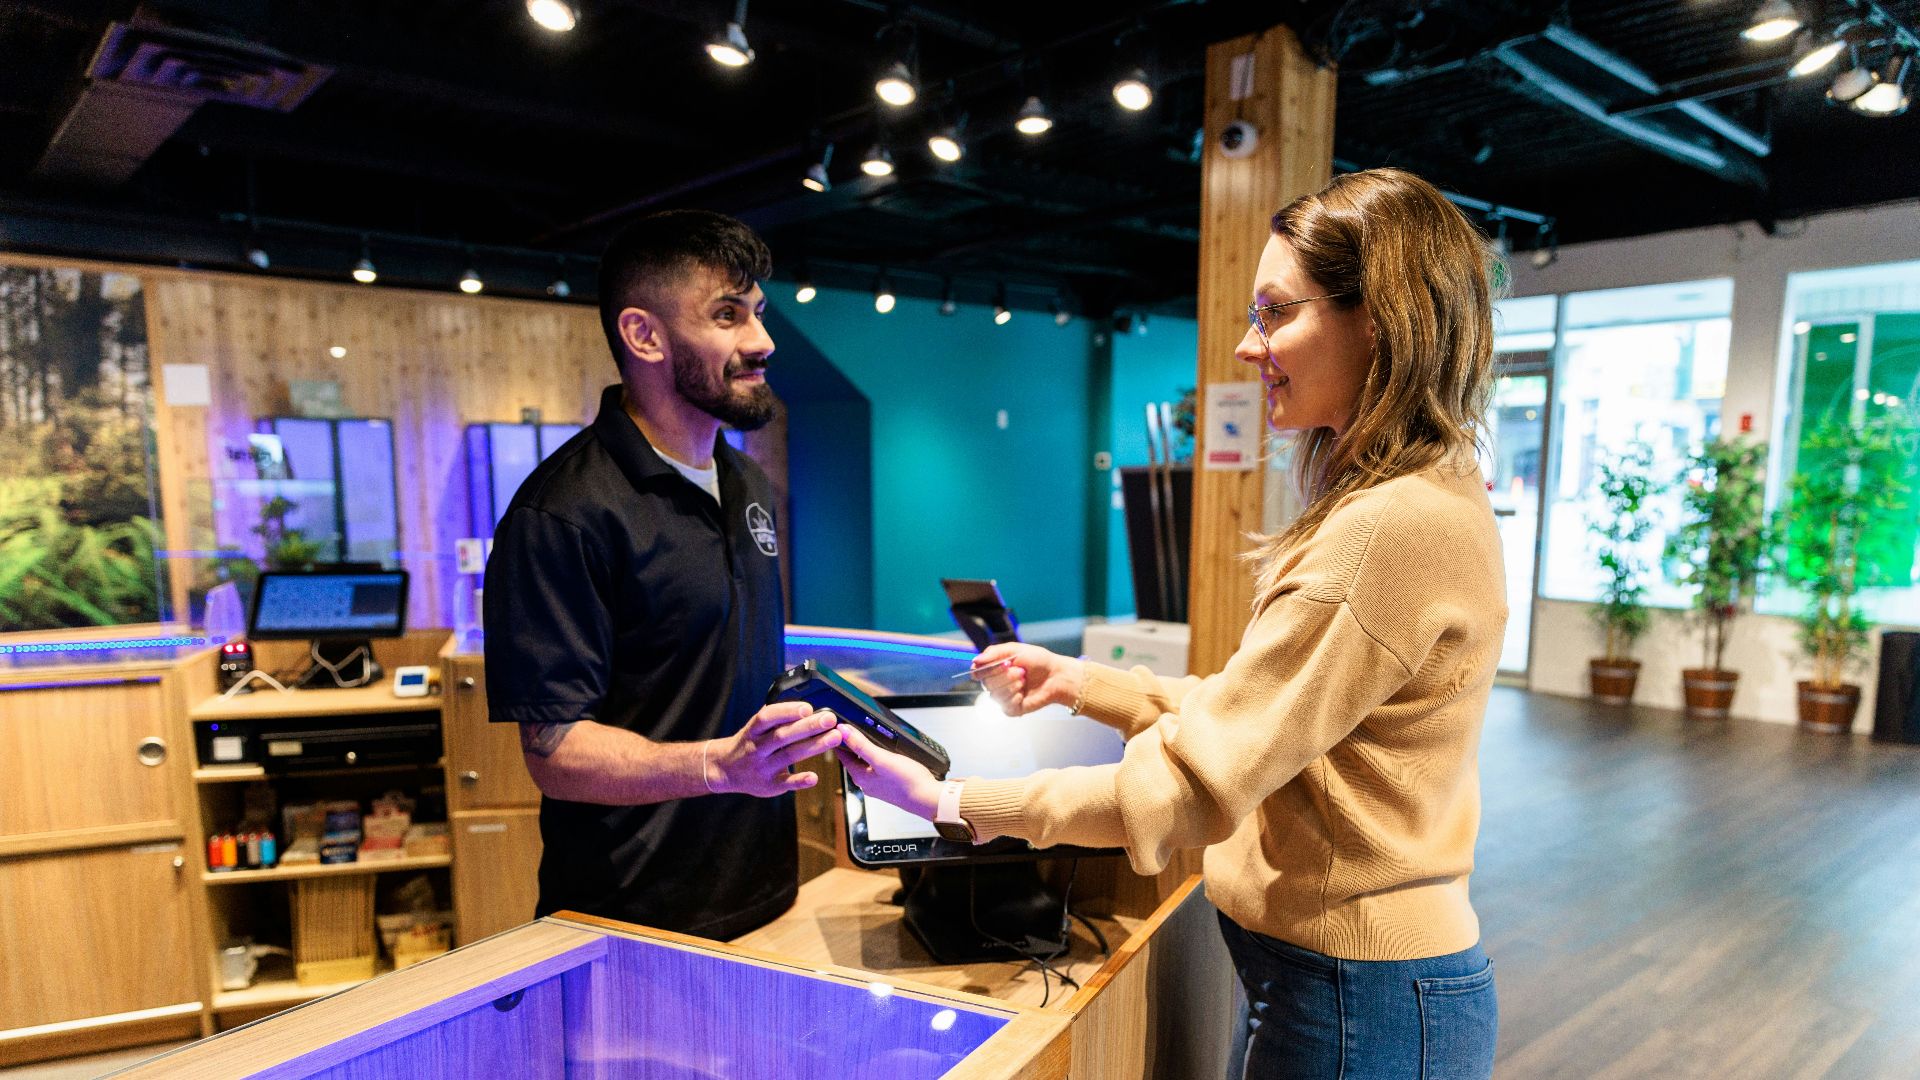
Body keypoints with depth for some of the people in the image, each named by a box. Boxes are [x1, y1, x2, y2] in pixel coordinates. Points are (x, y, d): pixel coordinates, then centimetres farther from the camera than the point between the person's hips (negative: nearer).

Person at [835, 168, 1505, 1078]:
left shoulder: (1393, 528, -26)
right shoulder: (1423, 502, 7)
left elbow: (1194, 782, -25)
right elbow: (1246, 712, 8)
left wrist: (952, 802, -17)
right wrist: (1086, 683, 3)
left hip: (1360, 1004, -9)